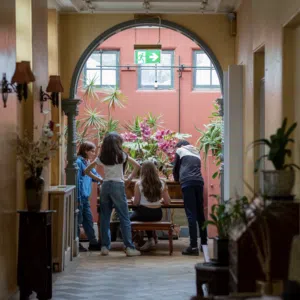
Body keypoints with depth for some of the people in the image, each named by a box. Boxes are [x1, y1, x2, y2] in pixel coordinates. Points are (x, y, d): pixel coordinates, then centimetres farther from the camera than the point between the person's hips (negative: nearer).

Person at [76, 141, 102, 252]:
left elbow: (96, 176, 18)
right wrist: (78, 198, -19)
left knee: (88, 220, 12)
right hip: (79, 197, -9)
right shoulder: (78, 162, -13)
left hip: (85, 197, 9)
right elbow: (76, 180, -17)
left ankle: (93, 243, 18)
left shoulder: (88, 163, 14)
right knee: (78, 220, -1)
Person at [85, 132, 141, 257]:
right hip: (118, 186, -4)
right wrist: (130, 179, 2)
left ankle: (105, 246, 8)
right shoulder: (121, 155, -2)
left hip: (105, 186, 4)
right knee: (124, 218, -2)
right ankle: (129, 247, -4)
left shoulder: (101, 157, 8)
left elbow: (87, 170, 11)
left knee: (105, 217, 8)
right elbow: (137, 166, -7)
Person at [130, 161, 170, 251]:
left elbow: (136, 203, -8)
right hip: (158, 215, 4)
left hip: (143, 214, -4)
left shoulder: (139, 184, -12)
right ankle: (151, 239, 23)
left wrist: (134, 200, 14)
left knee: (130, 218, 26)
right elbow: (167, 202, -1)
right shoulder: (162, 183, -5)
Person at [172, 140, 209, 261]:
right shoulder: (196, 153, 30)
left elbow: (175, 169, 21)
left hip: (187, 182, -5)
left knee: (191, 214, -10)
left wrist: (177, 179, 41)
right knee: (200, 214, 11)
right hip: (199, 182, 5)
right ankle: (204, 244, 13)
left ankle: (193, 246, -16)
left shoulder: (180, 150, 17)